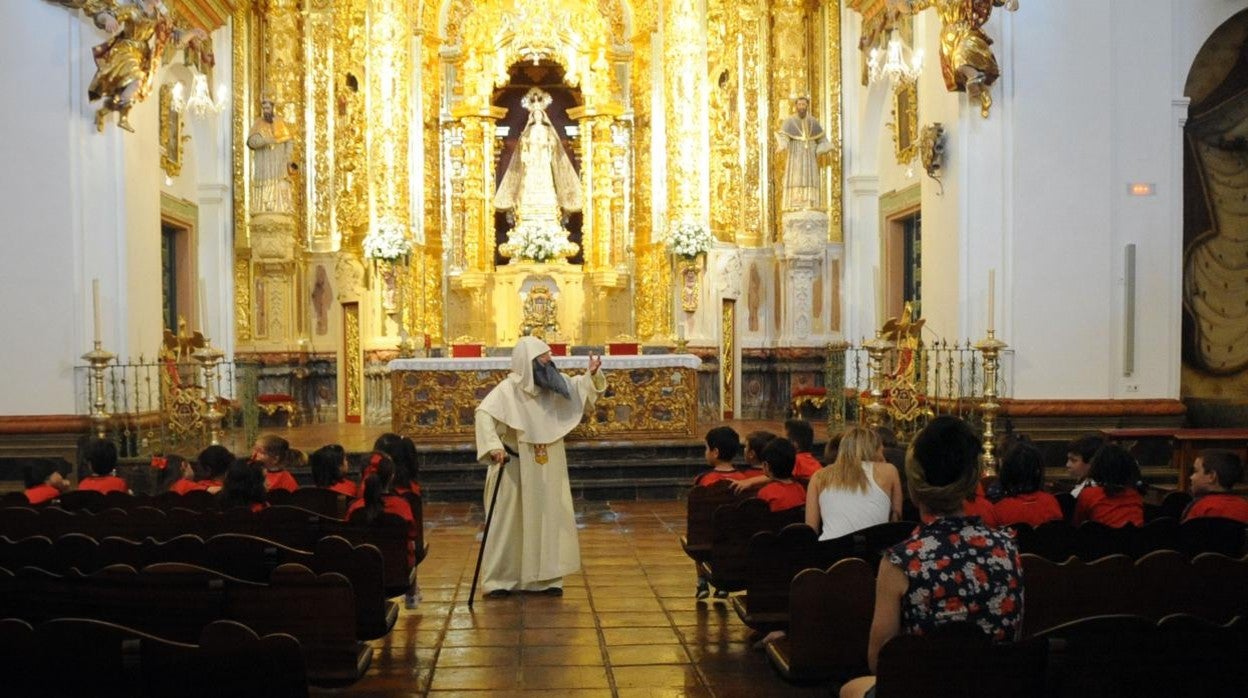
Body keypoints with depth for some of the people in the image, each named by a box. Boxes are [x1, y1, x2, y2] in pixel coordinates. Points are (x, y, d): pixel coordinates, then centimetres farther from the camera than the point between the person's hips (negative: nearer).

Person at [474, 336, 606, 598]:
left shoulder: (552, 385, 3)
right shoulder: (508, 389, -15)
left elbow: (579, 387, 17)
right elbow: (484, 413, -25)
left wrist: (592, 374, -4)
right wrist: (494, 446, -36)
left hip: (549, 471, 5)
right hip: (517, 470, -5)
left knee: (549, 520, 8)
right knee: (511, 522, 2)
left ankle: (547, 577, 19)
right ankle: (498, 579, 12)